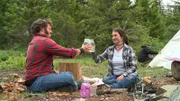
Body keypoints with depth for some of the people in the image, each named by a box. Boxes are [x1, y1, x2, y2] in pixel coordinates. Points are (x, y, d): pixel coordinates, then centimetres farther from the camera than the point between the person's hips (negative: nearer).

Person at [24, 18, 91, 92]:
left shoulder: (33, 42, 20)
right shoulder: (44, 41, -13)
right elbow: (68, 53, -13)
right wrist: (82, 50, 4)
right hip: (36, 82, -11)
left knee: (68, 74, 15)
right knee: (68, 77, -20)